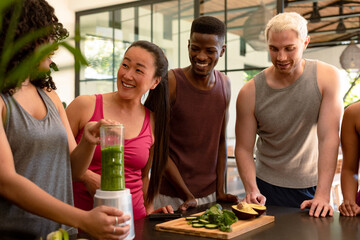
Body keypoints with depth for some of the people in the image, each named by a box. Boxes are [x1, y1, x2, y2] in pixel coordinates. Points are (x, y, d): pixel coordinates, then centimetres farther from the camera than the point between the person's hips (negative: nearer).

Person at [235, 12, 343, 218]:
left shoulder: (327, 77, -13)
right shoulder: (250, 93, -11)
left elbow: (329, 137, -19)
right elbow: (244, 149, -9)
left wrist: (323, 195, -25)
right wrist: (251, 189, -25)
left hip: (313, 188, 0)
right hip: (268, 190, 0)